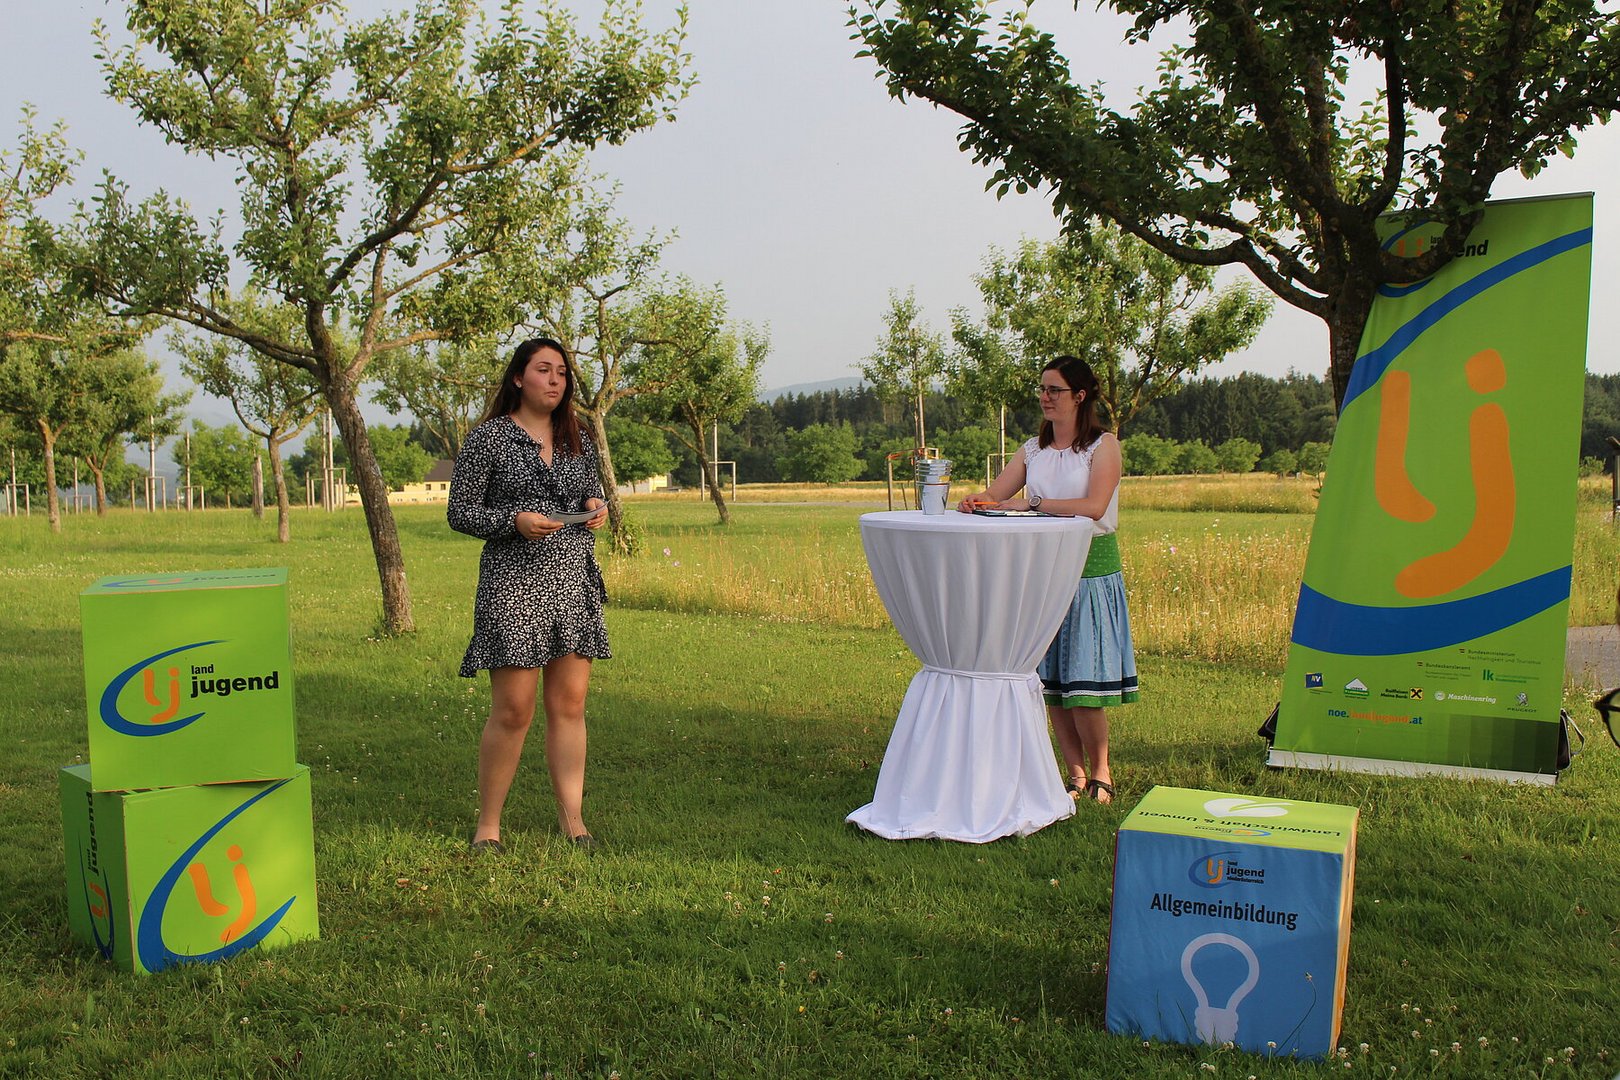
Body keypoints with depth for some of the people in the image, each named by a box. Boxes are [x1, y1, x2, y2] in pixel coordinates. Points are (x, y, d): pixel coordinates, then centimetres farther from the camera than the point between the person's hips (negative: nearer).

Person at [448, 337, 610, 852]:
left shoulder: (578, 441, 13)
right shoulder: (487, 438, -2)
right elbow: (460, 512, -3)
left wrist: (598, 509, 1)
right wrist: (515, 521, -18)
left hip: (575, 583, 5)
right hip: (513, 584, -5)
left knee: (569, 705, 6)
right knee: (513, 710, -4)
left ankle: (572, 818, 14)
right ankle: (488, 824, 11)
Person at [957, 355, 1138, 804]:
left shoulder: (1103, 444, -1)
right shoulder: (1033, 450, 13)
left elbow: (1094, 506, -16)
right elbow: (994, 496, 8)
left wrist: (1032, 504, -20)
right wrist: (974, 503, -15)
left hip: (1091, 568, -4)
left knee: (1083, 683, -7)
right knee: (1050, 681, 3)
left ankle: (1100, 771, 11)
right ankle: (1076, 775, 13)